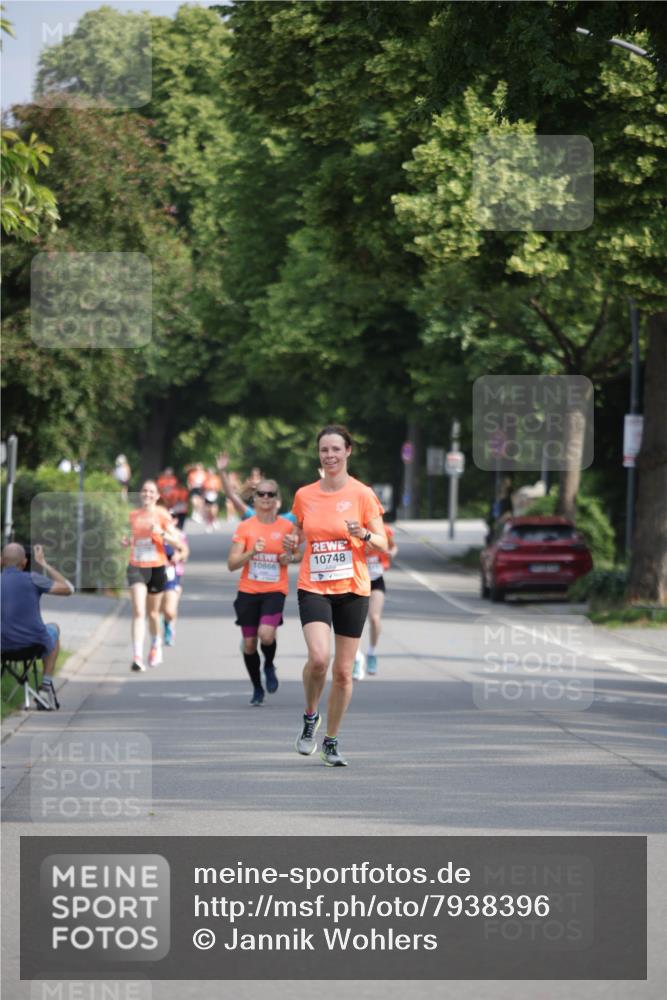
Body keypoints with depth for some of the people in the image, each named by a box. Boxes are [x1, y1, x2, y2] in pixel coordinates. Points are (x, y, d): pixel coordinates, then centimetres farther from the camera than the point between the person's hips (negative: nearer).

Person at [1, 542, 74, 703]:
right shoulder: (32, 580, -13)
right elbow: (68, 589, -2)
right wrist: (43, 564, 3)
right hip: (35, 645, -2)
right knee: (53, 628, 33)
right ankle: (46, 685, 32)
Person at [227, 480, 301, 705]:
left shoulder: (287, 527, 0)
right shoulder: (244, 527, -1)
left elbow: (300, 554, 15)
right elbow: (232, 564, -5)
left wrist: (291, 557, -8)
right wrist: (252, 552, -20)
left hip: (275, 591, -1)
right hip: (248, 591, 1)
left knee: (266, 634, -23)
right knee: (249, 642, 4)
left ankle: (269, 666, 11)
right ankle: (257, 689, 25)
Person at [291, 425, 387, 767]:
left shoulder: (362, 494, -2)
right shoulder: (304, 495, 6)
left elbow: (383, 544, 0)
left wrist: (364, 534, -20)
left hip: (352, 589, 0)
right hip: (313, 588, 0)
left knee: (343, 671, 3)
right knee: (318, 657, -22)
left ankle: (331, 742, 18)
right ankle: (310, 716, 5)